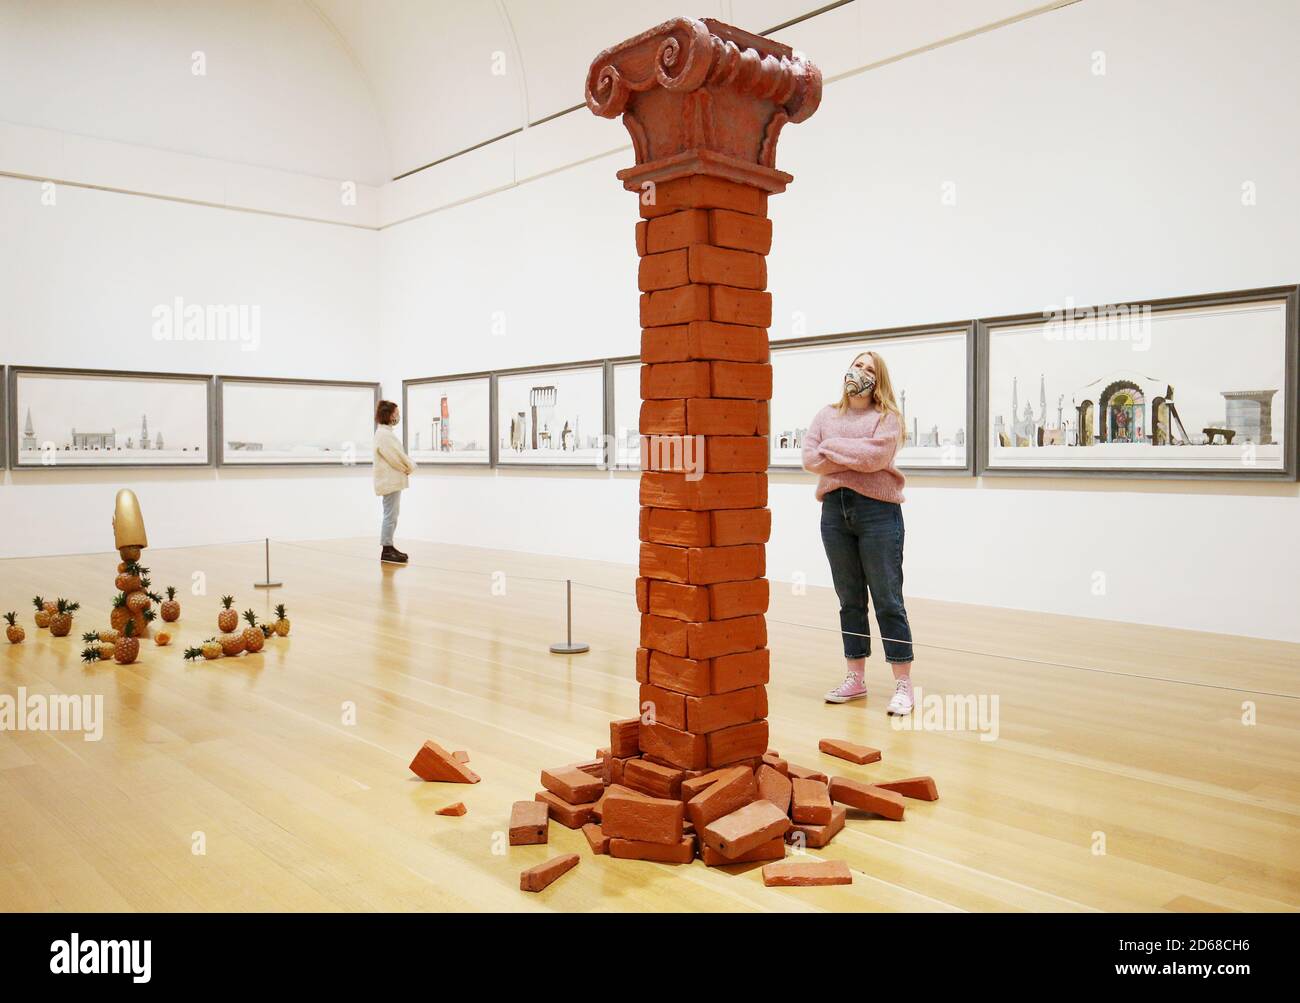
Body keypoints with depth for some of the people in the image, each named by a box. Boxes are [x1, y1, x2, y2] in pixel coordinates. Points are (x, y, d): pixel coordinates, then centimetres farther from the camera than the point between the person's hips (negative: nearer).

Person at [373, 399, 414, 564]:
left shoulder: (386, 433, 15)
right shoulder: (384, 434, -17)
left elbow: (397, 455, 16)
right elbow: (395, 457, -20)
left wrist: (408, 465, 1)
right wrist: (410, 466, -6)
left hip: (392, 480, 11)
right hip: (390, 481, -11)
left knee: (391, 515, 15)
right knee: (390, 515, -7)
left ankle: (389, 547, 21)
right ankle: (386, 551, -4)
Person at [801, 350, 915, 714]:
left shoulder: (887, 416, 1)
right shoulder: (826, 414, 12)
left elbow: (875, 456, -16)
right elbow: (810, 459, -1)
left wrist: (831, 445, -5)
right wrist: (857, 459, -11)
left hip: (877, 510, -4)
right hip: (834, 510, 4)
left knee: (888, 600, -2)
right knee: (850, 600, 11)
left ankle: (903, 685, 3)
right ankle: (855, 678, 20)